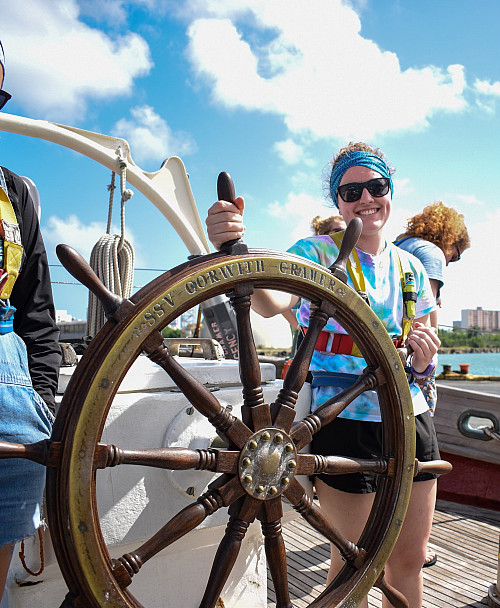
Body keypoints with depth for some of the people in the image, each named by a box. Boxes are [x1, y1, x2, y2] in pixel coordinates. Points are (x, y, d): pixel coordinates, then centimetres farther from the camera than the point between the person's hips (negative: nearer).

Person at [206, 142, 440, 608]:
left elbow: (420, 361, 15)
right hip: (345, 423, -5)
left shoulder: (409, 266, 10)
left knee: (409, 559, 17)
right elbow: (273, 301, -28)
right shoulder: (317, 252, -6)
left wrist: (424, 359, -9)